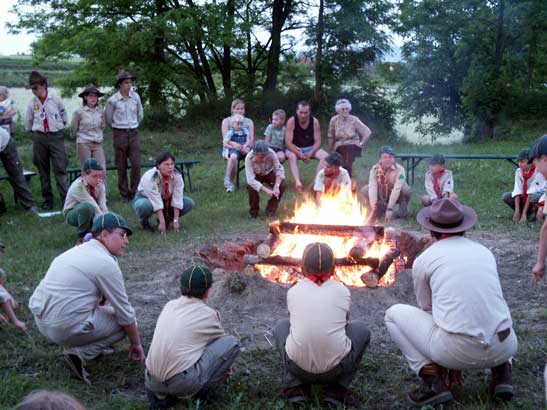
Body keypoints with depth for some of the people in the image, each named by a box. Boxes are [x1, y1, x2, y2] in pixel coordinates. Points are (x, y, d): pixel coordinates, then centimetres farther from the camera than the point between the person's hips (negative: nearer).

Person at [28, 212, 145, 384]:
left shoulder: (76, 250, 14)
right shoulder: (106, 263, -11)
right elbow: (125, 313, -5)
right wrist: (136, 344, 7)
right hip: (66, 329, -9)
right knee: (128, 321, 5)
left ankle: (92, 344, 18)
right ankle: (81, 353, -6)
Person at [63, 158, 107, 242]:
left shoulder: (100, 184, -14)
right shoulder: (77, 187, -31)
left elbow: (103, 206, -23)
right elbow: (95, 207, -36)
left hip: (92, 213, 5)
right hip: (73, 214, -5)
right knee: (87, 207, -39)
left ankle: (90, 228, 13)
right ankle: (82, 236, -17)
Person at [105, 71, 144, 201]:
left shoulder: (135, 97, 3)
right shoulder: (113, 100, -7)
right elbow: (108, 118, 6)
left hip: (134, 133, 3)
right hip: (119, 134, -3)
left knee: (136, 164, -6)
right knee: (122, 166, 3)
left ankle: (135, 192, 7)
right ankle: (124, 194, 14)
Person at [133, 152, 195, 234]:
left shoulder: (177, 175, -21)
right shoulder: (150, 177, -32)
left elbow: (177, 199, -21)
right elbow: (156, 202, -36)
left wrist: (175, 221, -26)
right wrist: (162, 223, -38)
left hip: (166, 200, 4)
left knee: (190, 203, -17)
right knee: (145, 206, -41)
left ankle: (167, 219, 3)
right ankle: (144, 221, -6)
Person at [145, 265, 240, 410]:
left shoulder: (169, 306, 15)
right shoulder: (208, 314, 2)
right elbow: (222, 344, 21)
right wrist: (226, 367, 41)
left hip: (152, 382, 5)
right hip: (183, 383, -5)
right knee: (232, 343, 3)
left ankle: (161, 393, 14)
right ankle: (200, 389, 7)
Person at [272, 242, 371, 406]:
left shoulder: (293, 291, 9)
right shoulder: (342, 291, 8)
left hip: (298, 366, 1)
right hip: (336, 367, -1)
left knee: (281, 327, 30)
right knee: (361, 330, 25)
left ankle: (296, 386, 16)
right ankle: (337, 389, 14)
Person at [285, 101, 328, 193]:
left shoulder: (314, 121, -10)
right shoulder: (291, 121, -17)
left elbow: (318, 141, -10)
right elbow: (288, 142, -20)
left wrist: (310, 153, -28)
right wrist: (299, 154, -34)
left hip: (310, 148, 3)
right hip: (295, 149, -2)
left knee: (325, 156, -24)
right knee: (292, 156, -37)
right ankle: (297, 182, -49)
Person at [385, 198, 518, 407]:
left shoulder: (423, 260, 5)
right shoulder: (484, 252, 17)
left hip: (459, 349, -4)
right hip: (503, 349, 5)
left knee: (395, 314, 15)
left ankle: (432, 377, 2)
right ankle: (501, 369, 13)